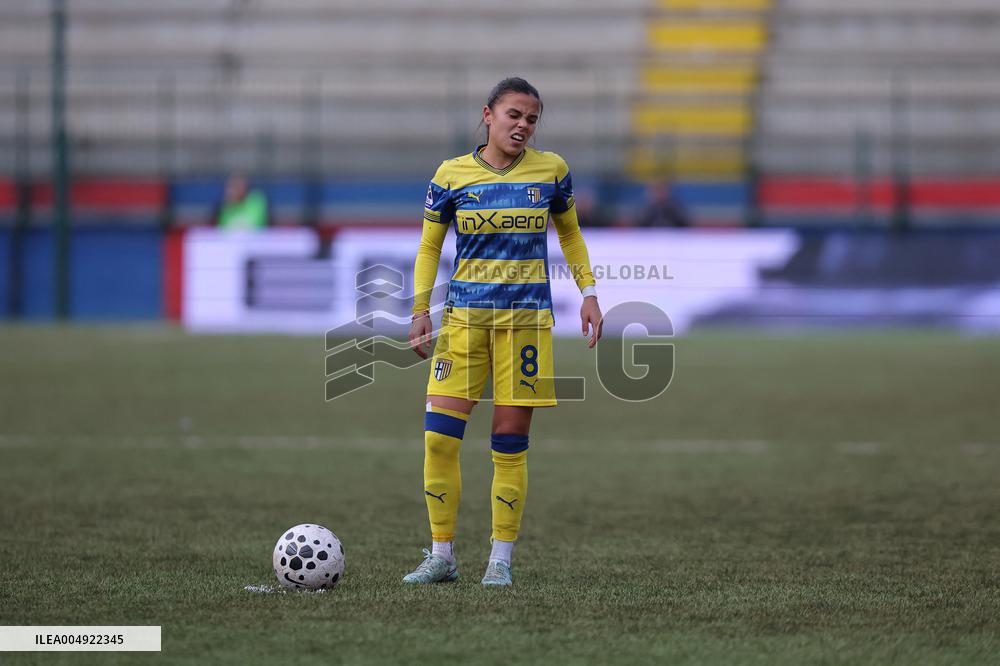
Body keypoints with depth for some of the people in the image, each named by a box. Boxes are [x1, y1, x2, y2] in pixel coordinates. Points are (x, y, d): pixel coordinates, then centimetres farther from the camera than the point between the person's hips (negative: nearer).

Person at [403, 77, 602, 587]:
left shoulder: (552, 171, 3)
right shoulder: (451, 175, 1)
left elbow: (569, 233, 18)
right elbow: (429, 246, 10)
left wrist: (588, 292, 9)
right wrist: (420, 310, 2)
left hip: (526, 316, 0)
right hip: (464, 315, 0)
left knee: (510, 441, -2)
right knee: (438, 435, -9)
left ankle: (501, 559, 7)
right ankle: (442, 556, 1)